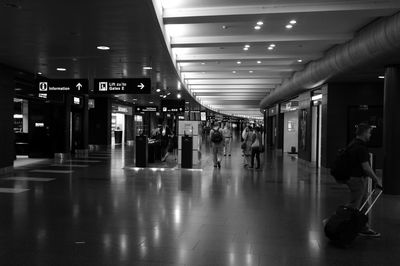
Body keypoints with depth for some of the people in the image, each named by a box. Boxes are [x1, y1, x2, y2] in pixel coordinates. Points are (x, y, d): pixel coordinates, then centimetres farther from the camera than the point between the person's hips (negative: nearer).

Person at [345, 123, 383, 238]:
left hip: (352, 176, 10)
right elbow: (366, 167, -23)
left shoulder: (353, 144, 10)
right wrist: (376, 180, -14)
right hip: (358, 179, -10)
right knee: (353, 206, -2)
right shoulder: (361, 147, -21)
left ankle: (364, 228, 24)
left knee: (363, 205, 16)